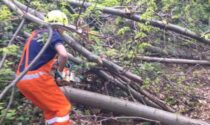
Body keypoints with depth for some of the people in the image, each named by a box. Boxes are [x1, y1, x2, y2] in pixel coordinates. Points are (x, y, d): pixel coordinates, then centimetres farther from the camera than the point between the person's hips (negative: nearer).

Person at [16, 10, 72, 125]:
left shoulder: (35, 34, 20)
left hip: (21, 79, 8)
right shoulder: (54, 34, -3)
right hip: (36, 78, -8)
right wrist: (60, 71, -3)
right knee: (63, 107, 3)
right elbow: (63, 54, -21)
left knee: (50, 109, 20)